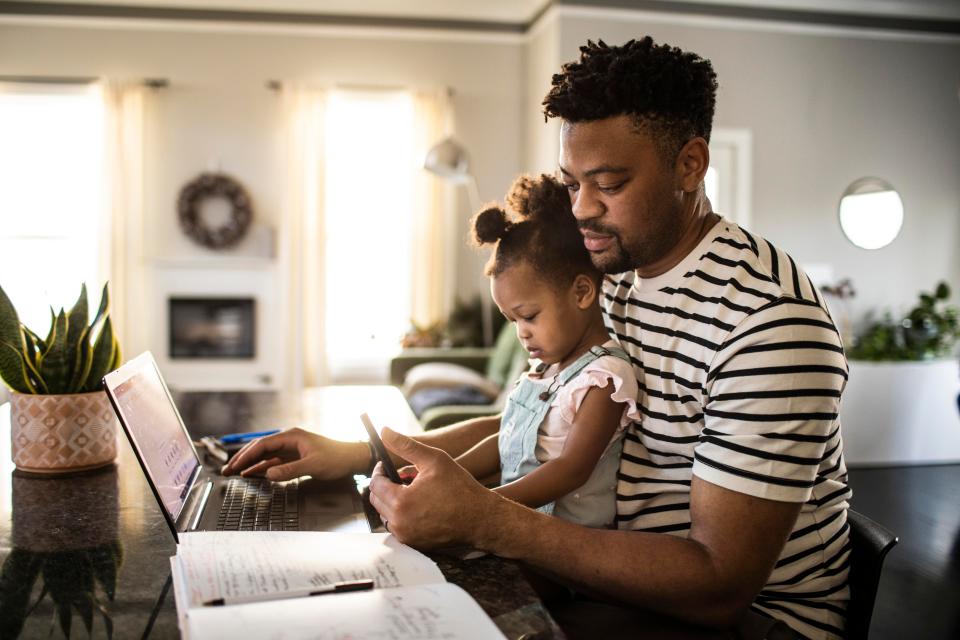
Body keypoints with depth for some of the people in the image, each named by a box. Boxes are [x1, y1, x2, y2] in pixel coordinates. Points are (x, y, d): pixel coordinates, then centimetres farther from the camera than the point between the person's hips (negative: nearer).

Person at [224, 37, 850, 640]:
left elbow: (721, 588, -27)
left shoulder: (769, 319, -25)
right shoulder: (617, 277, 4)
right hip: (629, 574, 7)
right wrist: (357, 454, 0)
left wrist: (481, 518, -33)